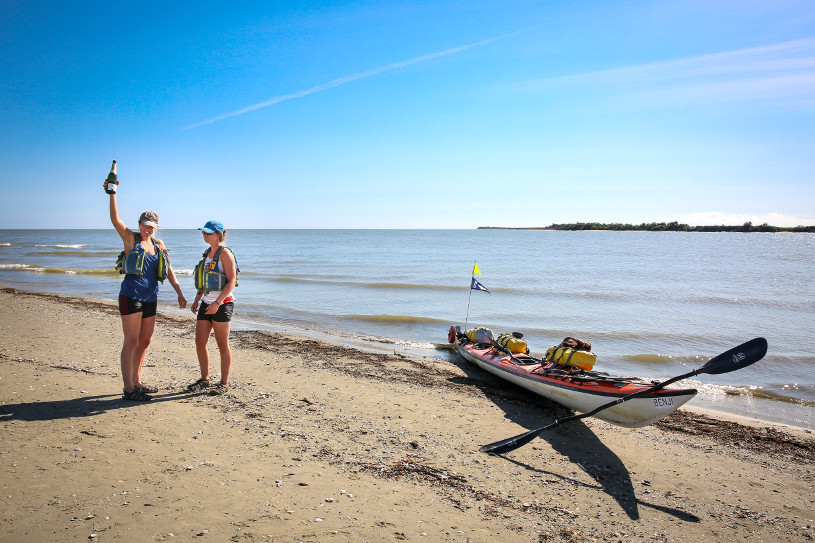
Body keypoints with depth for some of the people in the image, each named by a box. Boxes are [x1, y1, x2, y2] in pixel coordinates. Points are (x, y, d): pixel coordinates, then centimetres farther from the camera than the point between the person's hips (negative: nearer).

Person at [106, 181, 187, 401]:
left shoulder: (158, 244, 14)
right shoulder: (131, 238, 0)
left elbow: (168, 270, 15)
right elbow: (115, 220, -15)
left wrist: (179, 293, 8)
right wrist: (112, 194, -23)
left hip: (150, 298, 6)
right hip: (131, 295, -6)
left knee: (145, 341, 12)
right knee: (131, 341, -6)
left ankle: (137, 382, 25)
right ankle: (128, 389, -2)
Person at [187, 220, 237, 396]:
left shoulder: (224, 253, -10)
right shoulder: (208, 253, 15)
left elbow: (231, 281, -16)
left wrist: (217, 303, -22)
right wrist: (197, 300, 16)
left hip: (222, 304, -8)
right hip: (206, 303, 8)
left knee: (223, 345, 2)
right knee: (199, 342, 6)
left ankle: (224, 383, 13)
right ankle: (205, 379, 20)